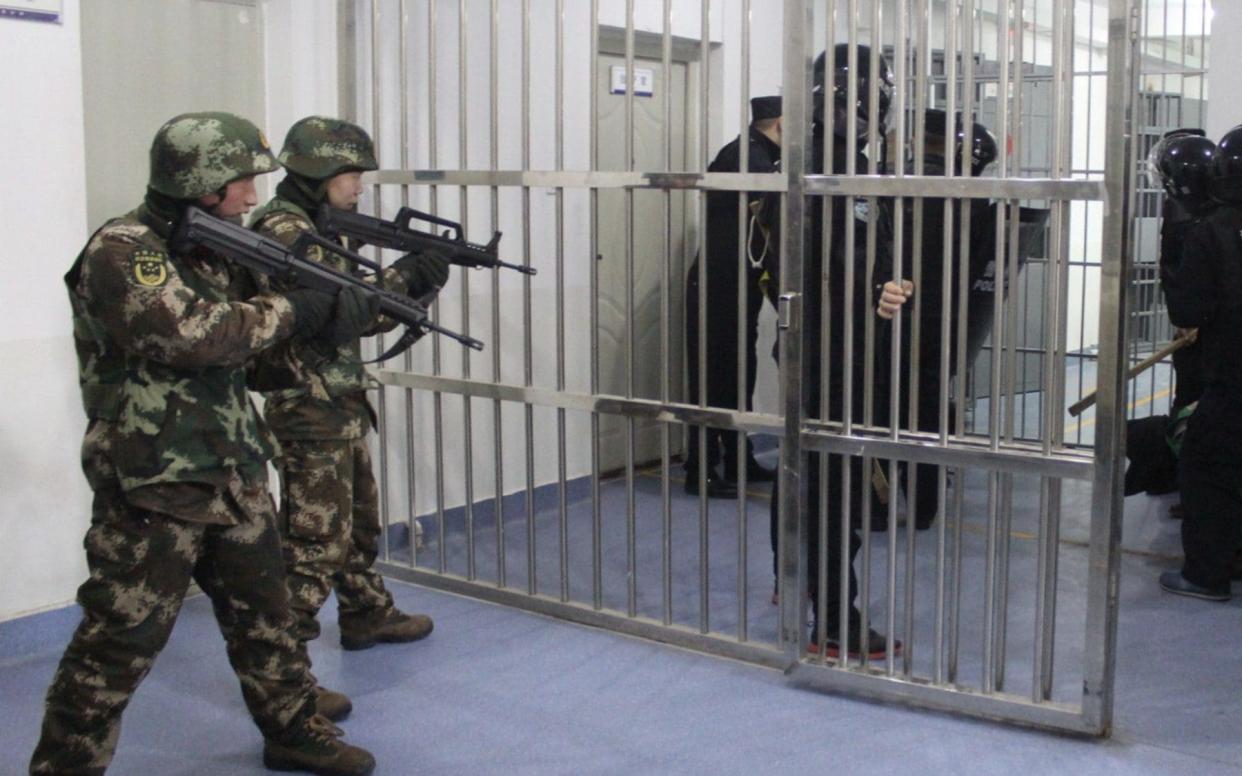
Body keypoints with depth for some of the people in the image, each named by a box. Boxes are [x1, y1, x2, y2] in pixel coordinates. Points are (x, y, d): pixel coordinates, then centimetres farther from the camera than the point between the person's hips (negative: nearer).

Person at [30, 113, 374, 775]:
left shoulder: (211, 249, 11)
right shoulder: (121, 253, -17)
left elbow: (240, 328, 17)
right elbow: (192, 332, -29)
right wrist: (289, 312, -17)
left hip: (235, 479, 9)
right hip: (152, 493, -8)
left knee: (264, 614, 19)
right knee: (119, 644, -1)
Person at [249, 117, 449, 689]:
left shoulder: (317, 228, 15)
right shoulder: (283, 231, -17)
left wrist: (408, 278, -1)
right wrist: (403, 279, -17)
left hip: (341, 405, 10)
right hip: (310, 410, -10)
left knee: (358, 521, 23)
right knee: (314, 540, -8)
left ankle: (367, 614, 41)